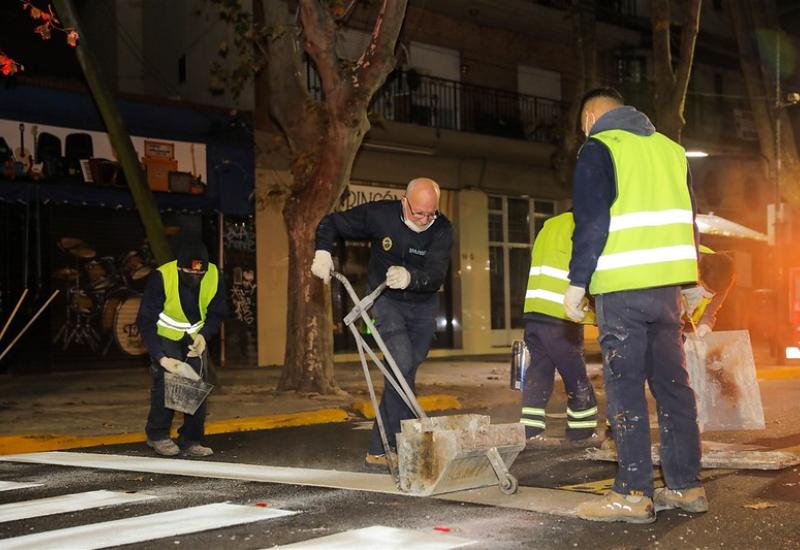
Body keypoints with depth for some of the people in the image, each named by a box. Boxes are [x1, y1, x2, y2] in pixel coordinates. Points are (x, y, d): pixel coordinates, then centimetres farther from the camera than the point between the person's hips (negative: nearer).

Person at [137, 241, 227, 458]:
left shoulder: (214, 276, -20)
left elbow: (217, 313, -4)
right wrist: (160, 357, -35)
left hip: (195, 337, 4)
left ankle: (191, 440, 7)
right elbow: (146, 322, -26)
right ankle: (157, 436, 2)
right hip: (165, 336, -3)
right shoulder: (161, 277, -31)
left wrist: (204, 335, -23)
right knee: (165, 381, -16)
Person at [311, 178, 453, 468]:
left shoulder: (442, 229, -17)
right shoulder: (379, 214, -18)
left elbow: (436, 276, -29)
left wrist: (410, 278, -50)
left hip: (423, 306, 3)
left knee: (406, 373, 6)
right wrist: (323, 252, -25)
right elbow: (331, 223, -6)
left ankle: (380, 449, 17)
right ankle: (400, 445, -19)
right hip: (387, 302, -3)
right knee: (402, 362, -22)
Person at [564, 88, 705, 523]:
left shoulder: (599, 148, -2)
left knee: (625, 388, -4)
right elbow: (688, 219, 18)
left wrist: (577, 283, -7)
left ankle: (633, 494, -4)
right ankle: (687, 486, 14)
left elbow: (590, 223, -11)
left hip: (622, 287, -6)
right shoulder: (669, 148, 17)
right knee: (672, 382, 10)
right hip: (668, 282, 6)